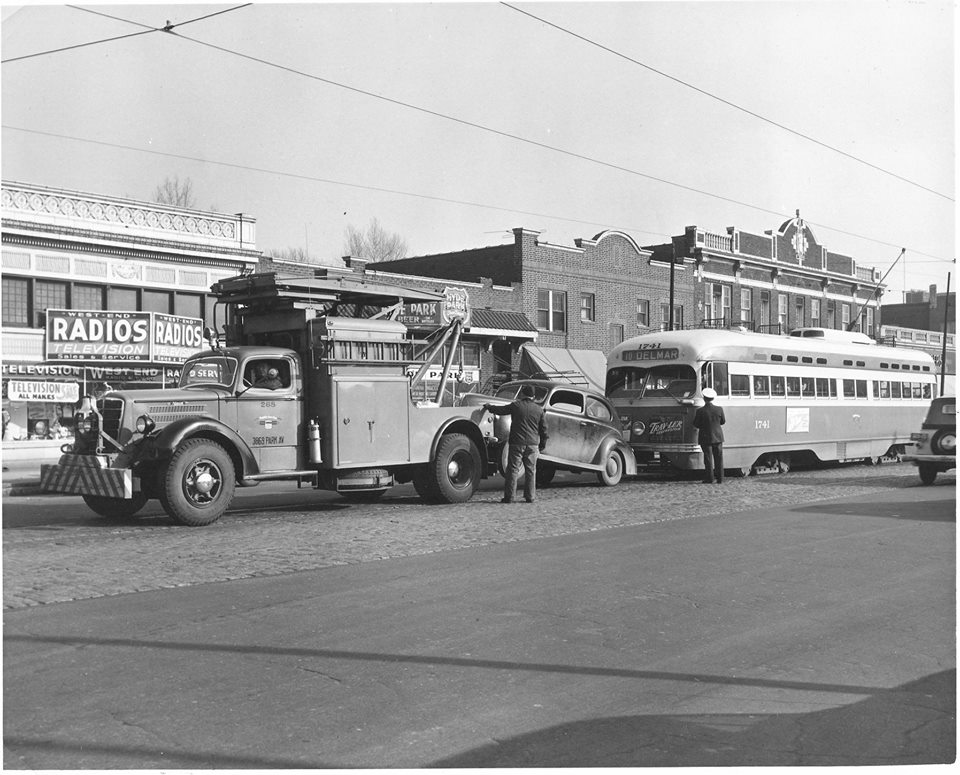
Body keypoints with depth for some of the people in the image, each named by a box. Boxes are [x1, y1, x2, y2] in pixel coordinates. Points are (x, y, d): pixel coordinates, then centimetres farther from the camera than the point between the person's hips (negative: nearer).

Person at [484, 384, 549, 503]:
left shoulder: (516, 405, -3)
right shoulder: (539, 409, 5)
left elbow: (500, 410, 7)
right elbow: (544, 429, 9)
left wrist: (488, 406, 26)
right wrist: (542, 445, 18)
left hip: (517, 443, -2)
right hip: (533, 444, 2)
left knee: (513, 470, 2)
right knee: (531, 470, 9)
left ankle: (509, 497, 1)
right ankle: (530, 497, 10)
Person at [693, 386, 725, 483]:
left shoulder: (700, 411, -15)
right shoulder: (719, 409, -6)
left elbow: (696, 425, -9)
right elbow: (723, 421, 7)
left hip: (706, 438, -3)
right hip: (718, 437, 3)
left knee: (708, 458, 3)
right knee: (718, 458, 9)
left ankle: (709, 479, 4)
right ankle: (720, 479, 11)